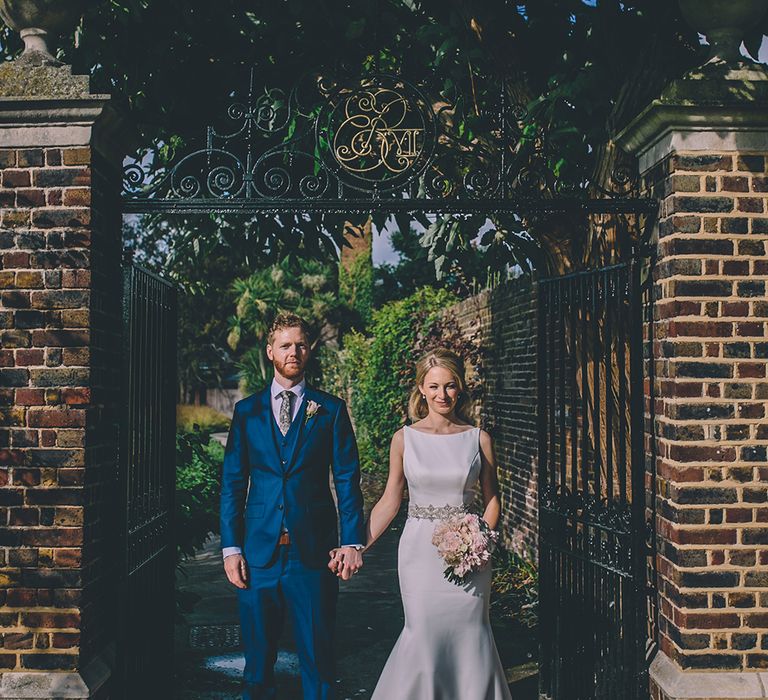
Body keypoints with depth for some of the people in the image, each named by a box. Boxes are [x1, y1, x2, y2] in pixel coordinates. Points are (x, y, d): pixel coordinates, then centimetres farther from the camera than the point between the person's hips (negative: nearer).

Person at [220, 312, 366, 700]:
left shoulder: (331, 410, 5)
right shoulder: (247, 411, 9)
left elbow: (347, 480, 1)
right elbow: (232, 483, 6)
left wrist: (353, 541, -9)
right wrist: (230, 547, -2)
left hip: (313, 552, -1)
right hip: (258, 551, 2)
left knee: (317, 656, 5)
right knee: (257, 657, 9)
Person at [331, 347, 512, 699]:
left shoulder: (478, 439, 1)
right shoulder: (405, 438, 1)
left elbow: (492, 499, 7)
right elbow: (390, 501, 4)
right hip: (420, 550, 0)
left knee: (470, 636, 4)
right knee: (424, 635, -1)